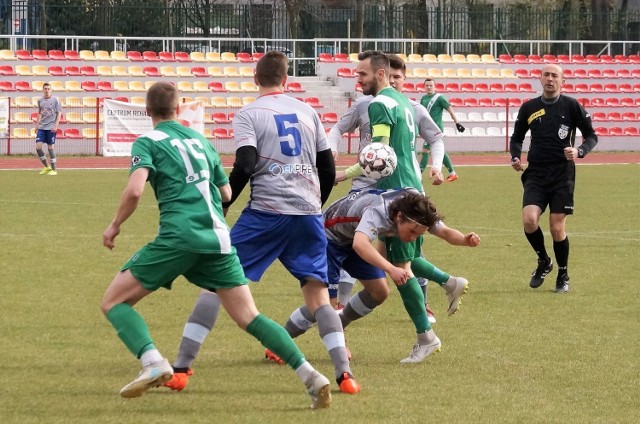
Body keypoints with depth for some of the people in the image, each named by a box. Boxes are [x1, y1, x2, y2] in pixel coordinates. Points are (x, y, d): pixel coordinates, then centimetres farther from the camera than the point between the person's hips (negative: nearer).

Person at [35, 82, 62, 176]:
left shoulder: (55, 100, -4)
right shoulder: (40, 100, 10)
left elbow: (59, 113, -4)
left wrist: (55, 125, -11)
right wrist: (37, 125, 13)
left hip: (51, 127, -5)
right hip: (41, 127, 5)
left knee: (51, 147, -2)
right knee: (38, 146, -4)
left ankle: (54, 169, 8)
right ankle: (46, 167, 12)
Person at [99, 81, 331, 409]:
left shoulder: (147, 142, 4)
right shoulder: (200, 140, 21)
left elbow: (135, 190, -11)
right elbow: (226, 193, 26)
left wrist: (115, 225, 4)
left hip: (178, 237, -5)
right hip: (218, 238, 5)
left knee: (113, 302, 5)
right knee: (249, 318, 8)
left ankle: (153, 362, -20)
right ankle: (310, 376, -7)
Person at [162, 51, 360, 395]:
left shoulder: (248, 115, 1)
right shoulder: (307, 112, 14)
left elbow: (245, 166, -11)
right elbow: (328, 168, 16)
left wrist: (220, 206, -2)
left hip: (266, 212, -3)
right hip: (308, 212, 3)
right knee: (317, 292, 8)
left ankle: (180, 369, 0)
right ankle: (344, 374, -6)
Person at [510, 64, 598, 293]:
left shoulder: (571, 106, -1)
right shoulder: (529, 108, 7)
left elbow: (591, 136, 3)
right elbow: (516, 137, 19)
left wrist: (579, 151, -17)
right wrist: (515, 157, 0)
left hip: (562, 175, -2)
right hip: (536, 174, 2)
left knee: (557, 228, -3)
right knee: (529, 220, -17)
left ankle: (563, 276, 19)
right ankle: (543, 261, 11)